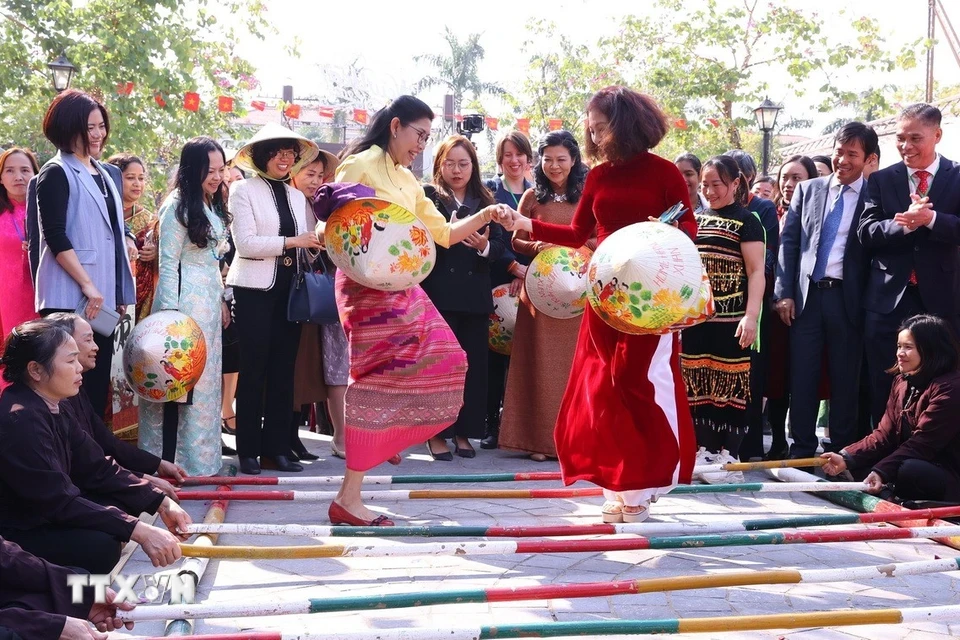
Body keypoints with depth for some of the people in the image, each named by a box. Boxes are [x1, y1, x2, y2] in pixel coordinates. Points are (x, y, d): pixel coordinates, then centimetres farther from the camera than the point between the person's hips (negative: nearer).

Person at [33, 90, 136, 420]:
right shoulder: (56, 173, -6)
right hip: (71, 299, -7)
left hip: (103, 296, 7)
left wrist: (120, 293, 17)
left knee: (98, 380, 9)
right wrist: (87, 285, -18)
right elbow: (55, 237, -15)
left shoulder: (106, 173, 16)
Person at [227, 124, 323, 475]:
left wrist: (317, 242, -3)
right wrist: (291, 242, -19)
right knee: (254, 370, -1)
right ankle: (249, 451, 6)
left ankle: (277, 448, 13)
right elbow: (245, 242, -13)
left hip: (290, 290, 6)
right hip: (255, 290, -5)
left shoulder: (297, 196, 17)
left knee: (283, 370, 7)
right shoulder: (244, 190, -1)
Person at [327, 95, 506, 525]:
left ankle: (383, 438, 24)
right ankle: (348, 498, -11)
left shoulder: (407, 180, 20)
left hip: (402, 286, 9)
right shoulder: (360, 165, -5)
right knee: (378, 379, -13)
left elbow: (442, 232, 21)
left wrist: (483, 217, 8)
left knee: (443, 361, 9)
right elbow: (330, 227, -10)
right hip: (367, 285, -9)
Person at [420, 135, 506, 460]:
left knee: (474, 363, 5)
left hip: (475, 295, 4)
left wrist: (485, 246, -15)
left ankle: (464, 432, 15)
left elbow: (500, 245, 7)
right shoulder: (427, 196, 3)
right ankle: (437, 433, 7)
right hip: (439, 293, -3)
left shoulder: (485, 201, 13)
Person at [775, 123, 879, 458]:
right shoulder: (808, 189, 9)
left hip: (848, 299, -2)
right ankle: (802, 450, 12)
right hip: (806, 295, 2)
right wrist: (784, 293, 1)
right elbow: (788, 242, 8)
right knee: (802, 377, 3)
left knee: (845, 379, 5)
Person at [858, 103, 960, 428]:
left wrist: (930, 219, -24)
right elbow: (866, 233, -3)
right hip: (888, 299, 2)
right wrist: (904, 224, -20)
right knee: (884, 393, 7)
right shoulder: (881, 180, 7)